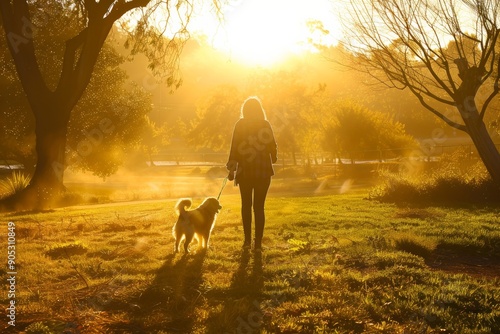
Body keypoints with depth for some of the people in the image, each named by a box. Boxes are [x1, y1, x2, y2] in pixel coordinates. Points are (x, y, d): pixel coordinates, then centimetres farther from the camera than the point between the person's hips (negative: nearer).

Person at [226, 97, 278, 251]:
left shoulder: (240, 124, -2)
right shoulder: (265, 124, -1)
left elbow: (234, 147, -6)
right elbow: (272, 146, 2)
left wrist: (232, 168, -1)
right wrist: (273, 159, 23)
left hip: (245, 170, 0)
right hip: (263, 170, 0)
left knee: (246, 205, 14)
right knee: (259, 206, 4)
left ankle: (247, 240, 11)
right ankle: (258, 243, 1)